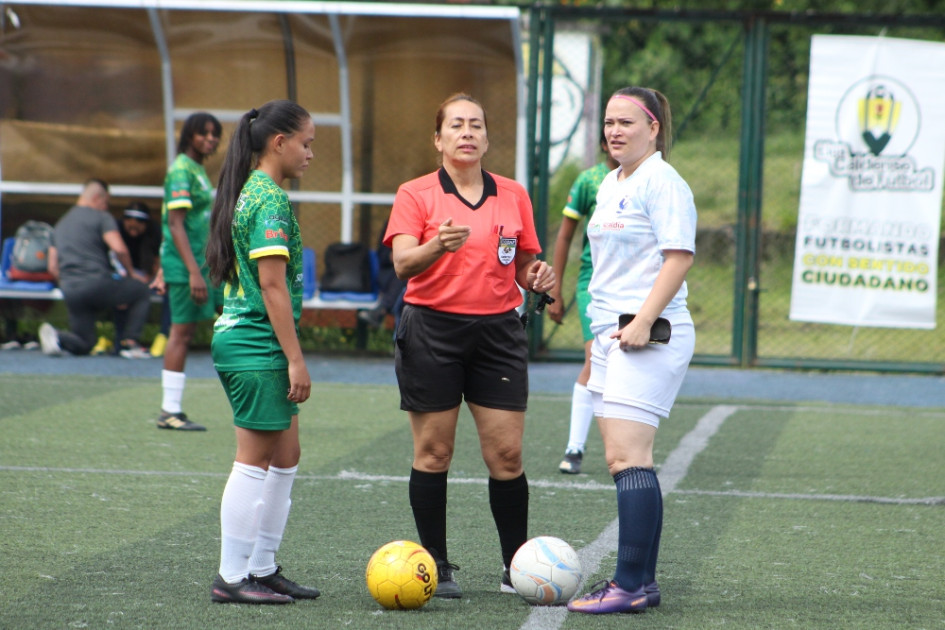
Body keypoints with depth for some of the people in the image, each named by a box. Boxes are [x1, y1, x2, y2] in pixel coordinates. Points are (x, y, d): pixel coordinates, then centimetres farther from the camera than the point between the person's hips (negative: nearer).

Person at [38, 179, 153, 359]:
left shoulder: (61, 224, 22)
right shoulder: (101, 217, 1)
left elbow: (53, 267, 20)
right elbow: (119, 249, -13)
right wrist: (131, 273, 3)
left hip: (70, 290, 6)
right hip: (98, 282, -6)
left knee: (83, 345, 17)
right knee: (142, 290, 18)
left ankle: (55, 336, -13)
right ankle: (130, 342, 3)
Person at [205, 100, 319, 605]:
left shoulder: (247, 193, 15)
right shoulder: (272, 199, -14)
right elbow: (273, 284, -19)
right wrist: (296, 359, -18)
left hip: (237, 334, 10)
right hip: (258, 343, -10)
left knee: (285, 457, 13)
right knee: (255, 461, -4)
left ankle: (262, 568, 18)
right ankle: (231, 577, 1)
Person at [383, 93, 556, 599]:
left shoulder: (513, 196, 10)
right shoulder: (415, 195, 0)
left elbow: (524, 268, 17)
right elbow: (402, 263, -14)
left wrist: (537, 277, -6)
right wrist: (438, 247, -34)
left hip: (497, 330, 3)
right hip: (432, 332, -2)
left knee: (507, 454, -2)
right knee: (433, 452, 1)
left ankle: (516, 569, 7)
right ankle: (436, 567, 10)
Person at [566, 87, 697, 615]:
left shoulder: (662, 182, -9)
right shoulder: (610, 185, 20)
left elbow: (679, 255, -18)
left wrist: (644, 321, -23)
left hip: (649, 338, -10)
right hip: (612, 334, 10)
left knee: (628, 457, -13)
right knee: (621, 460, 7)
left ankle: (631, 586, -14)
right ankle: (643, 581, 11)